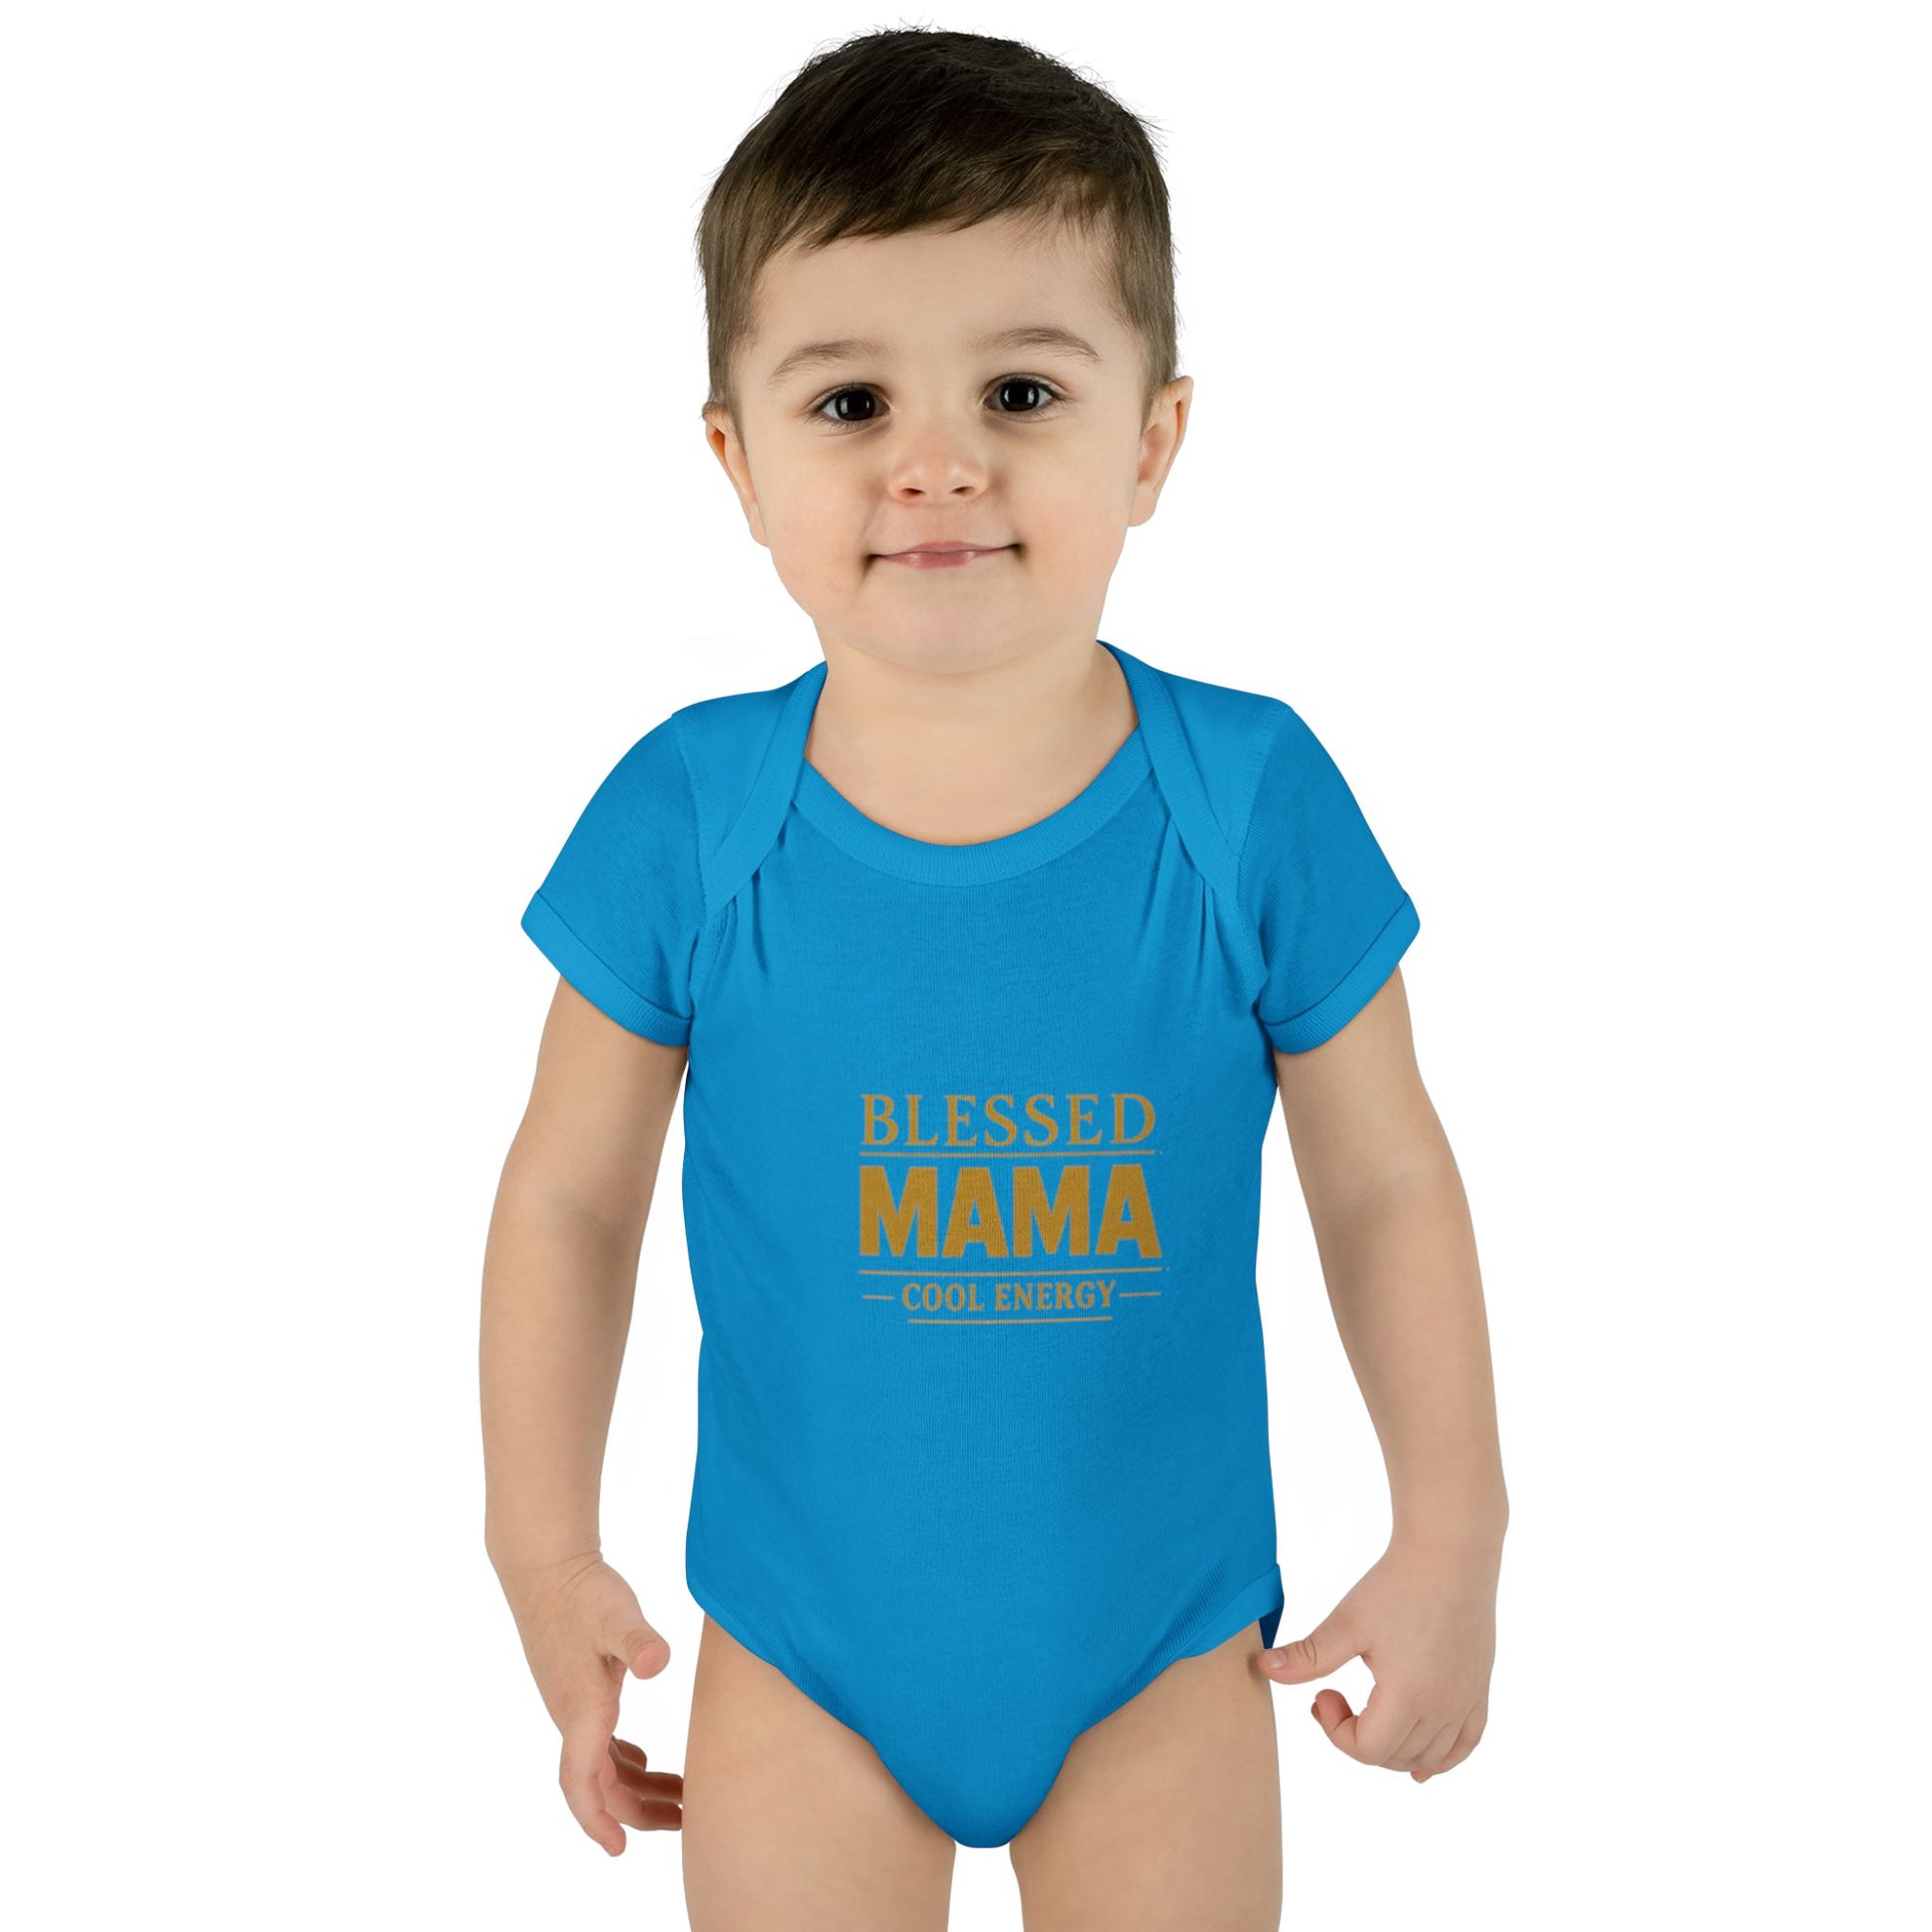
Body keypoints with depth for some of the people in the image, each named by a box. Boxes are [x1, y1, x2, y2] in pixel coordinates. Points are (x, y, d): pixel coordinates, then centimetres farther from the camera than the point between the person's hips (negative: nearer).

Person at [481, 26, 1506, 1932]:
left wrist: (1452, 1534, -3)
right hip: (801, 1646, 0)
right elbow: (572, 1196, -2)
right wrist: (544, 1547, -2)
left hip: (1162, 1647, 0)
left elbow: (1384, 1182, -3)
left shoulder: (1254, 799, -14)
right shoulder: (686, 819, -13)